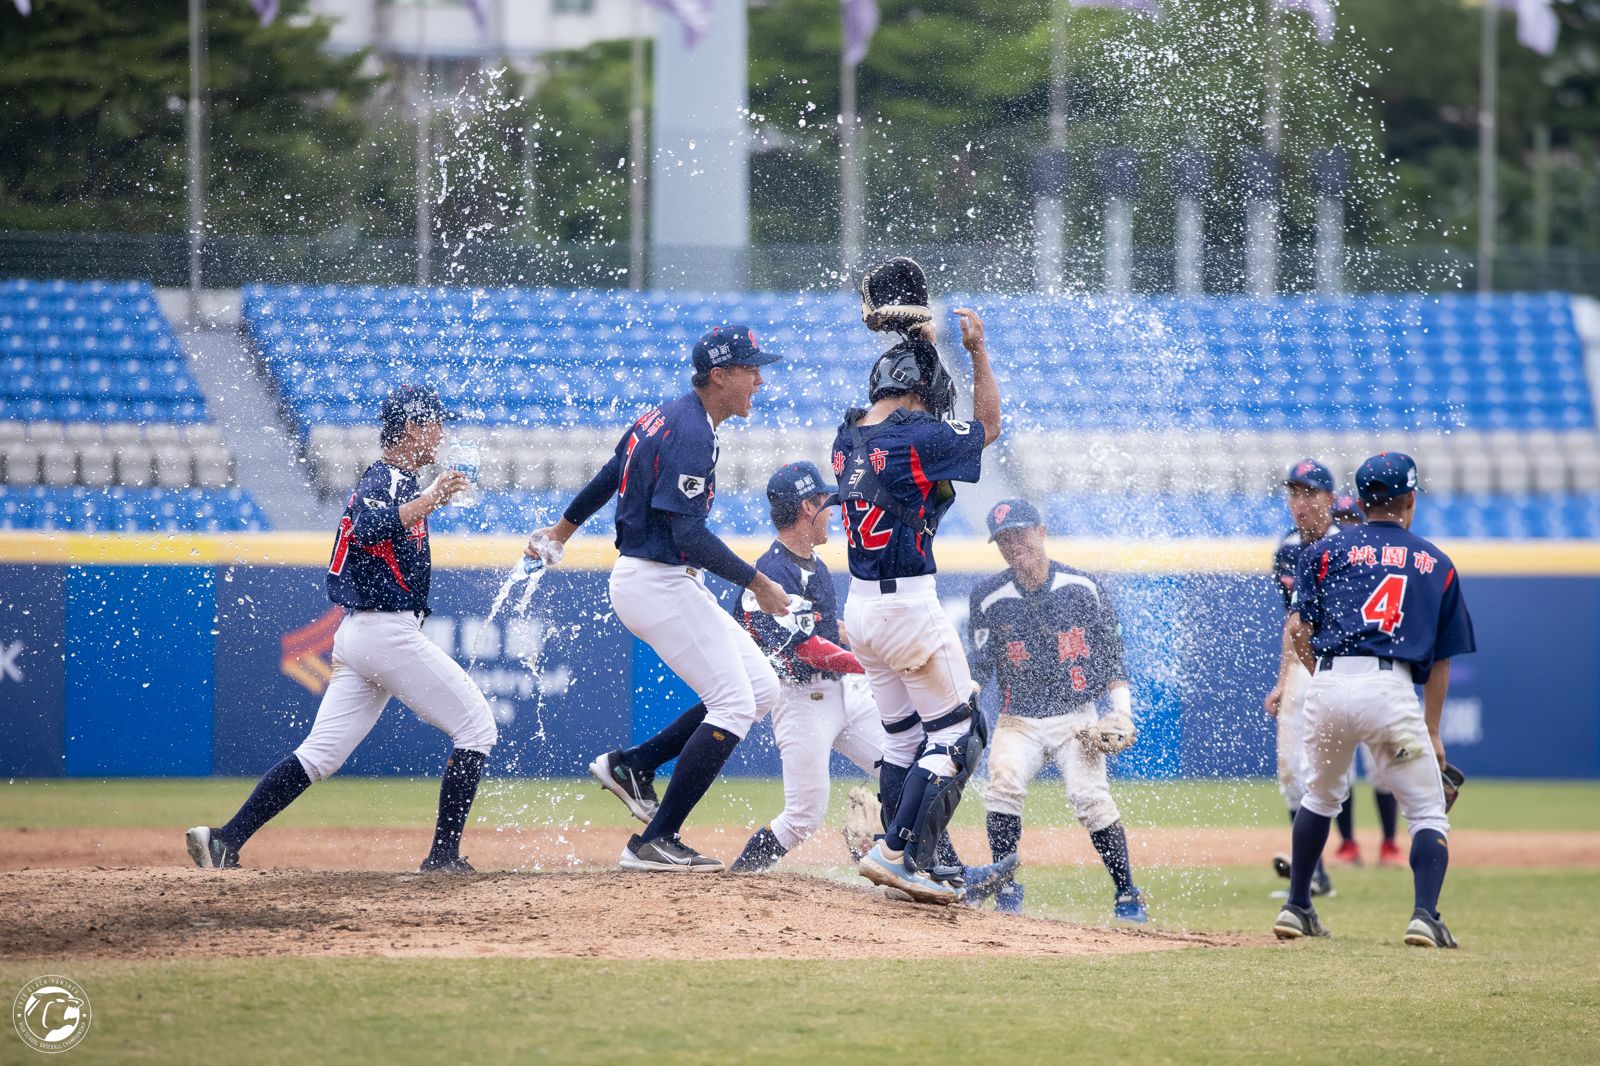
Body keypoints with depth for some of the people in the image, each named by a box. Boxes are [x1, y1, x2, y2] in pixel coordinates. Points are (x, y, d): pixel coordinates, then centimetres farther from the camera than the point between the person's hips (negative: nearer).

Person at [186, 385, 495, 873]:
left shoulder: (384, 479, 18)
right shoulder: (386, 481, -12)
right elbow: (370, 528, -31)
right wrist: (430, 499, -33)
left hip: (353, 634, 9)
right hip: (390, 632, -9)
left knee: (319, 754, 4)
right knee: (476, 727, 0)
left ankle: (224, 841, -5)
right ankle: (444, 854, -3)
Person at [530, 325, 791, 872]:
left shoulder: (663, 417, 13)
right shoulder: (691, 434, -18)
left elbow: (608, 478, 24)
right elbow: (687, 532, -24)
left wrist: (562, 531, 38)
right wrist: (756, 582, -19)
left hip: (668, 582, 10)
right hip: (658, 583, -10)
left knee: (761, 689, 8)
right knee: (735, 704, -11)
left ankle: (629, 766, 11)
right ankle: (654, 842, -11)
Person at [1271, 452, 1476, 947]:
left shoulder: (1328, 552, 14)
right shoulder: (1436, 564, 17)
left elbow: (1298, 627, 5)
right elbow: (1440, 660, 17)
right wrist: (1432, 731, 22)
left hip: (1328, 684, 2)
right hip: (1392, 689, -2)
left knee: (1321, 796, 25)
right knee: (1428, 811, 5)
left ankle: (1296, 908, 28)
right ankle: (1424, 915, -15)